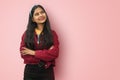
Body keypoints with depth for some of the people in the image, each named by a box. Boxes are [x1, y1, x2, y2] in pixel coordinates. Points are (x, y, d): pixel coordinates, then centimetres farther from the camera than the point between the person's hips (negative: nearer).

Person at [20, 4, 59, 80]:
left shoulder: (52, 33, 1)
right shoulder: (27, 33, 2)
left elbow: (54, 53, -10)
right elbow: (23, 54, -6)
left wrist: (33, 52, -12)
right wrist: (46, 53, -12)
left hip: (47, 71, 0)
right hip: (30, 71, 1)